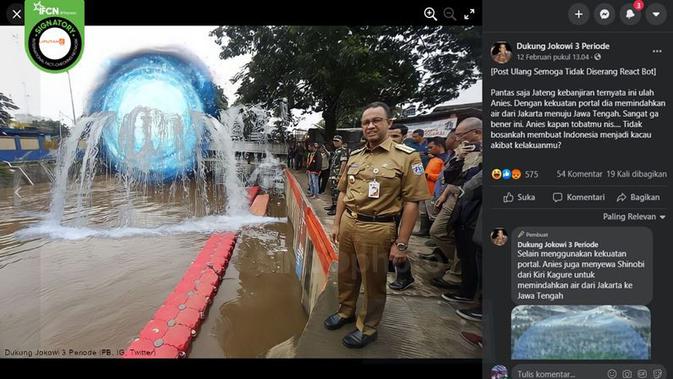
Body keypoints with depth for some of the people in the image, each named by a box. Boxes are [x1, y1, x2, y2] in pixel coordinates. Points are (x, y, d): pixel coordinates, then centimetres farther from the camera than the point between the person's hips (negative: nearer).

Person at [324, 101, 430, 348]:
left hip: (377, 228, -5)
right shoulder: (354, 156, 6)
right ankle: (346, 312, 45)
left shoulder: (406, 156, -11)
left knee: (373, 282, 12)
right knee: (347, 274, 21)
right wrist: (337, 224, 13)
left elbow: (412, 202, -12)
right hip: (348, 223, 5)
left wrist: (401, 244, -13)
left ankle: (367, 328, 33)